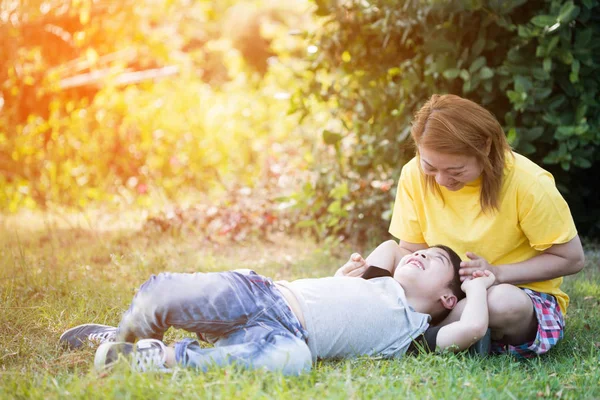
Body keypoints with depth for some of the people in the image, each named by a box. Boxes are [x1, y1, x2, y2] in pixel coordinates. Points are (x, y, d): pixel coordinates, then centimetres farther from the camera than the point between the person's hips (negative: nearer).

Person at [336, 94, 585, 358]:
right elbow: (410, 252, -1)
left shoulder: (528, 184, -20)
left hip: (524, 293, -3)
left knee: (504, 302, -40)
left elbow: (571, 259, -12)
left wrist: (496, 273, -23)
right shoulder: (414, 175, -10)